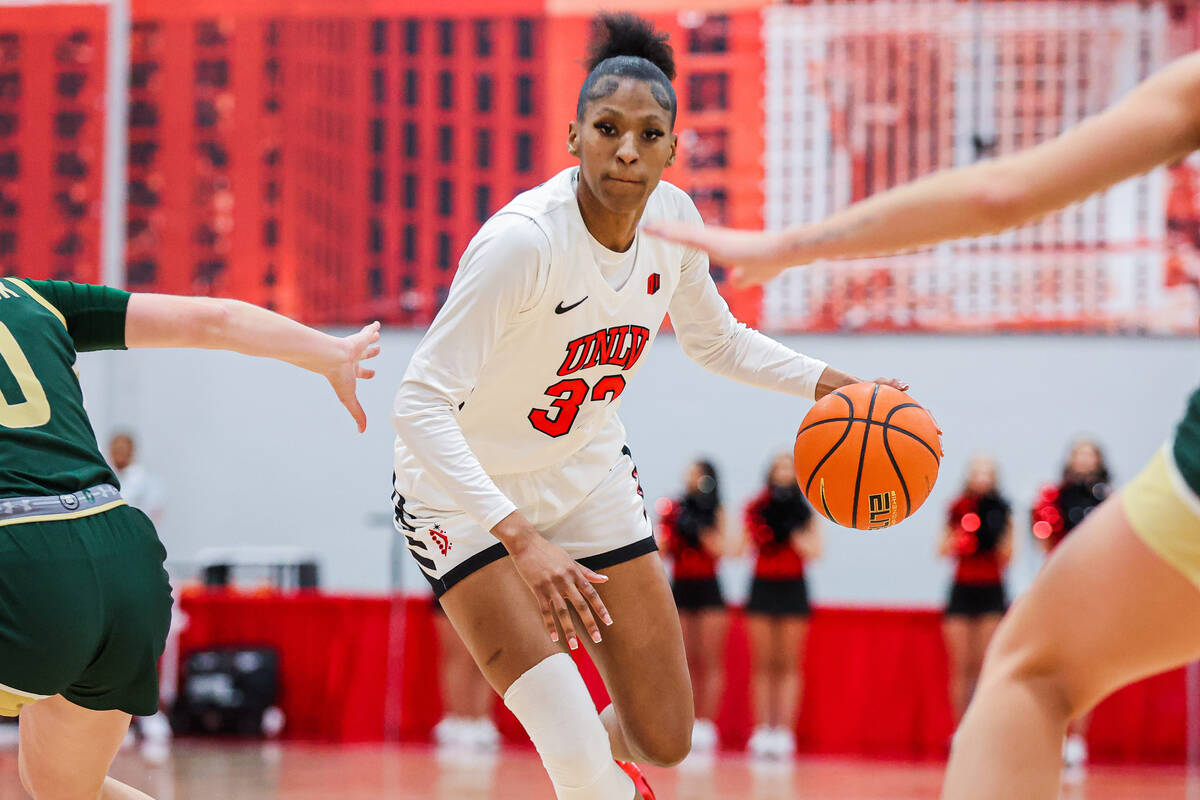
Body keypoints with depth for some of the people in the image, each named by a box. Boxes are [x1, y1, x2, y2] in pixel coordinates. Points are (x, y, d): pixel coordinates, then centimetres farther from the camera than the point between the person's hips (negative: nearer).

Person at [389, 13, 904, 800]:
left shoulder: (672, 216, -12)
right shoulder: (524, 240, -32)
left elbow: (716, 340, 9)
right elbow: (420, 404, -37)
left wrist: (833, 384, -6)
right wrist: (522, 540, -46)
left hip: (587, 470, 6)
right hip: (465, 490, -6)